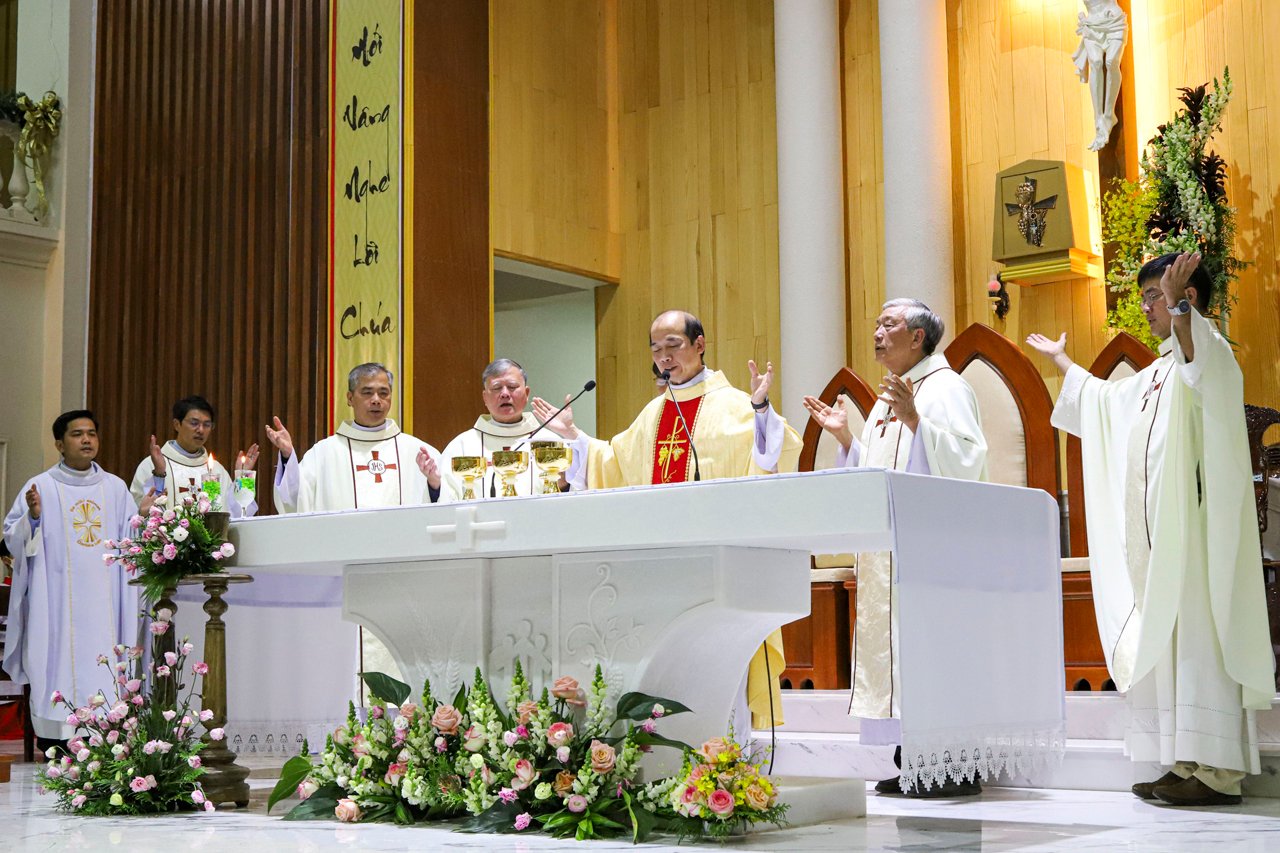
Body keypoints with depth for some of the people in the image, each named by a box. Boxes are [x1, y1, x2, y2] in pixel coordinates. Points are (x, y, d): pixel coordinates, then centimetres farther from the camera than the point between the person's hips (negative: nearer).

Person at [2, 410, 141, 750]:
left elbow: (132, 540, 15)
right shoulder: (41, 487, 3)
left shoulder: (115, 487, 13)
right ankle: (55, 741, 0)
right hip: (57, 598, -3)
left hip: (104, 597, 3)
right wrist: (33, 516, -18)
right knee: (59, 659, -5)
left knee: (103, 664, 0)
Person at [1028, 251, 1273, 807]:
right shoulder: (1159, 373, 23)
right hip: (1157, 533, 9)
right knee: (1164, 638, 6)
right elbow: (1104, 398, 42)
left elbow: (1200, 360, -31)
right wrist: (1060, 360, 52)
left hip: (1193, 526, -9)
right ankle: (1189, 762, 9)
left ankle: (1217, 771, -13)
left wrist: (1176, 307, -45)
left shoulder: (1209, 352, -4)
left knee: (1197, 633, -12)